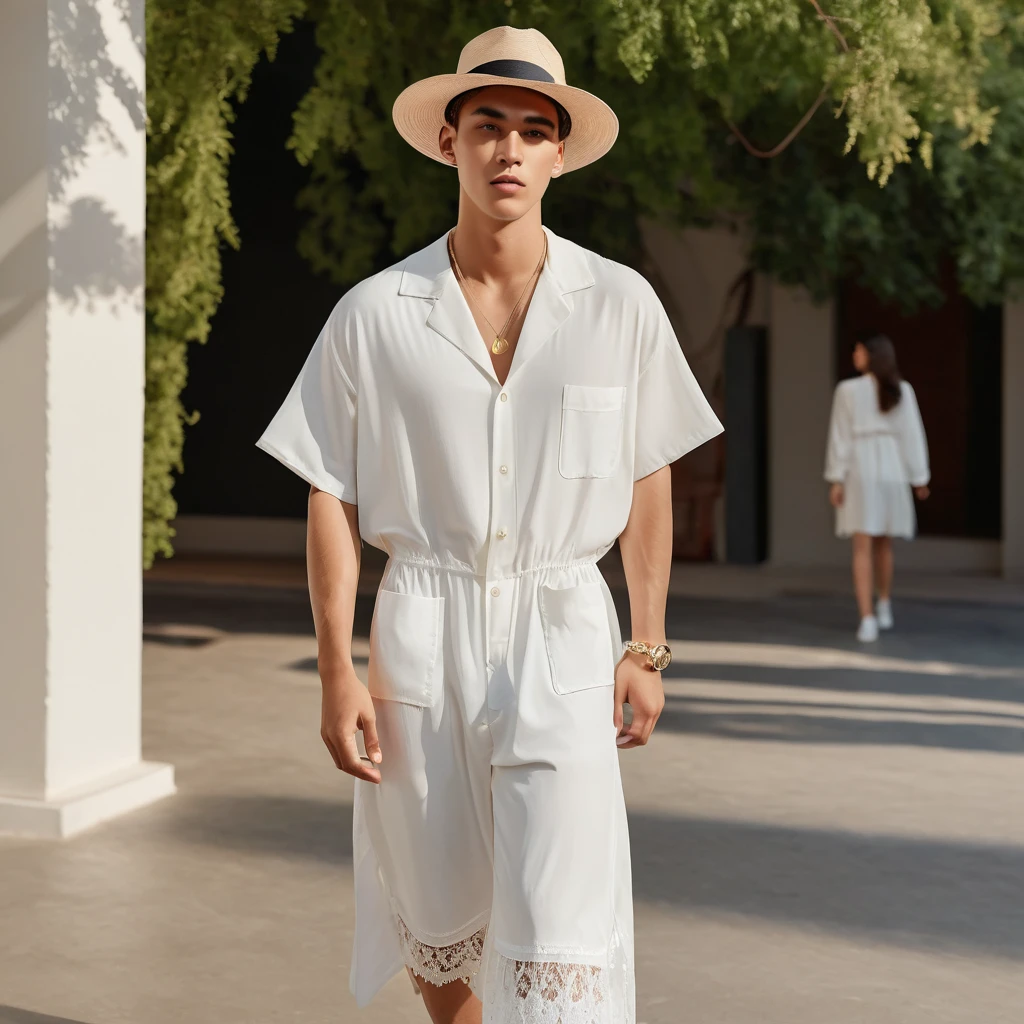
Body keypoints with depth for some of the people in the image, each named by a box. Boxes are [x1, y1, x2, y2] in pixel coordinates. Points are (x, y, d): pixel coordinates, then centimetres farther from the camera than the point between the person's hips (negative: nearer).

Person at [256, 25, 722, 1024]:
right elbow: (332, 497, 2)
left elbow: (648, 483, 8)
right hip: (423, 634, 1)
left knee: (560, 937, -9)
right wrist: (337, 670, -4)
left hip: (562, 637, -1)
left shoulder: (621, 305, 0)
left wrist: (646, 648, 6)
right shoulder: (375, 314, -1)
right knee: (436, 915, 13)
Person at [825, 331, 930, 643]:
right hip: (892, 471, 3)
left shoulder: (848, 390, -7)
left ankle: (868, 620, -14)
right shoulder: (902, 391, -1)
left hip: (859, 472, -3)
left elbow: (840, 436, -7)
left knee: (862, 549, -4)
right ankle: (884, 607, 34)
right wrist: (919, 477, 6)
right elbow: (912, 435, 0)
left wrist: (836, 479, -4)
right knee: (883, 544, 21)